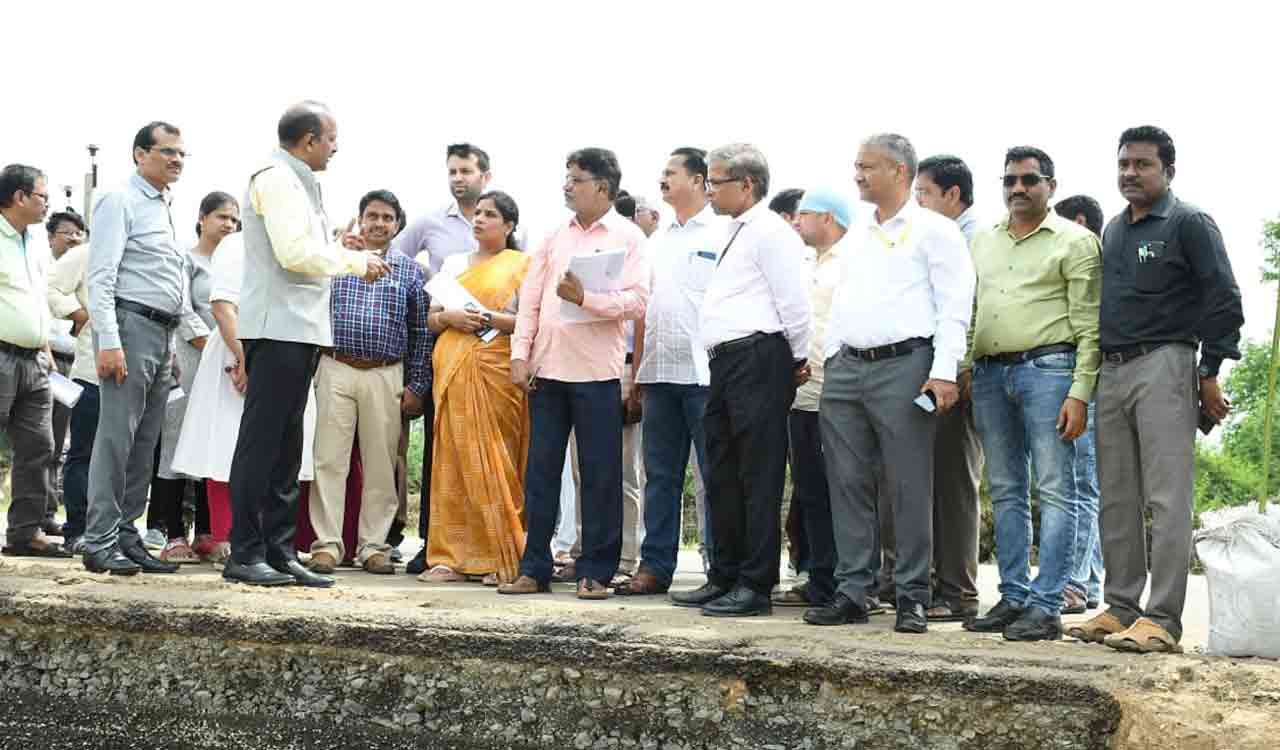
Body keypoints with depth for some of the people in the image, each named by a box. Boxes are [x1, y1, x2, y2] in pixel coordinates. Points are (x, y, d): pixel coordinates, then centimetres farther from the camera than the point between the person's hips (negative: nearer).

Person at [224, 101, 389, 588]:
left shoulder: (296, 182, 21)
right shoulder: (276, 179, -9)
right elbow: (294, 253, -18)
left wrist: (336, 248, 13)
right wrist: (355, 261, -9)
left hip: (299, 329, 10)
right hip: (278, 327, -10)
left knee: (285, 447, 11)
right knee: (262, 442, -7)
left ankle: (279, 552, 15)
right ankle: (245, 555, -5)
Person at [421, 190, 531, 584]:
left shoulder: (522, 265, 5)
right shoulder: (453, 263, 19)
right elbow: (430, 319, 16)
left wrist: (489, 319, -14)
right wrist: (449, 317, -5)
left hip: (497, 371, -4)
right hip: (452, 370, 4)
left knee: (493, 460, -6)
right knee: (453, 458, -1)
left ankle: (500, 558, -1)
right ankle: (451, 556, 0)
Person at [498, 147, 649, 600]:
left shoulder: (628, 237, 0)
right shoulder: (556, 236, 14)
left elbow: (637, 301, -10)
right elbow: (530, 298, 12)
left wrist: (585, 298, -21)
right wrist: (520, 354, 4)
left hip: (596, 372, -5)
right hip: (546, 369, 5)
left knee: (600, 474, 1)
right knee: (540, 471, 7)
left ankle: (595, 572, 8)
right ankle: (534, 569, 15)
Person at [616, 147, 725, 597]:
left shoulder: (721, 235, -2)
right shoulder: (656, 242, 18)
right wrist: (636, 373, 14)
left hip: (703, 374, -6)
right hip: (659, 374, 7)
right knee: (660, 475, 9)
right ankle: (655, 566, 15)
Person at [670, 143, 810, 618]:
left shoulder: (769, 232, -8)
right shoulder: (735, 235, 22)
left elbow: (794, 302, -12)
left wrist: (798, 359, -5)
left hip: (758, 360, -10)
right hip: (726, 364, 10)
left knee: (759, 477, -6)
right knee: (722, 476, 13)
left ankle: (756, 586, -3)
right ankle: (724, 578, 22)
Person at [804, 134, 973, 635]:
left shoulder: (933, 231, 0)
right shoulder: (857, 237, 21)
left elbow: (954, 306, -7)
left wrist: (943, 372, -16)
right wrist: (829, 360, 14)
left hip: (902, 367, -7)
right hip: (845, 369, 7)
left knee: (909, 488, -3)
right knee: (848, 485, 5)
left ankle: (912, 597, 3)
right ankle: (852, 593, 11)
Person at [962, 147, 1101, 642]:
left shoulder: (1075, 242, 2)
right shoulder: (983, 242, 19)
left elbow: (1089, 325, -4)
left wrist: (1080, 393, -12)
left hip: (1047, 368, -6)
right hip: (989, 373, 6)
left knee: (1054, 491, -6)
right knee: (1006, 492, 9)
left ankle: (1046, 606, -6)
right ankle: (1013, 598, 15)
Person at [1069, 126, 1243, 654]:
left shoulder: (1189, 224, -2)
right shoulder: (1112, 231, 19)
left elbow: (1223, 301, -6)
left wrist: (1211, 373, -11)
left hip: (1164, 367, -7)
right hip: (1111, 372, 7)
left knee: (1167, 499, -9)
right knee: (1116, 500, 8)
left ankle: (1161, 619, -10)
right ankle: (1120, 608, 15)